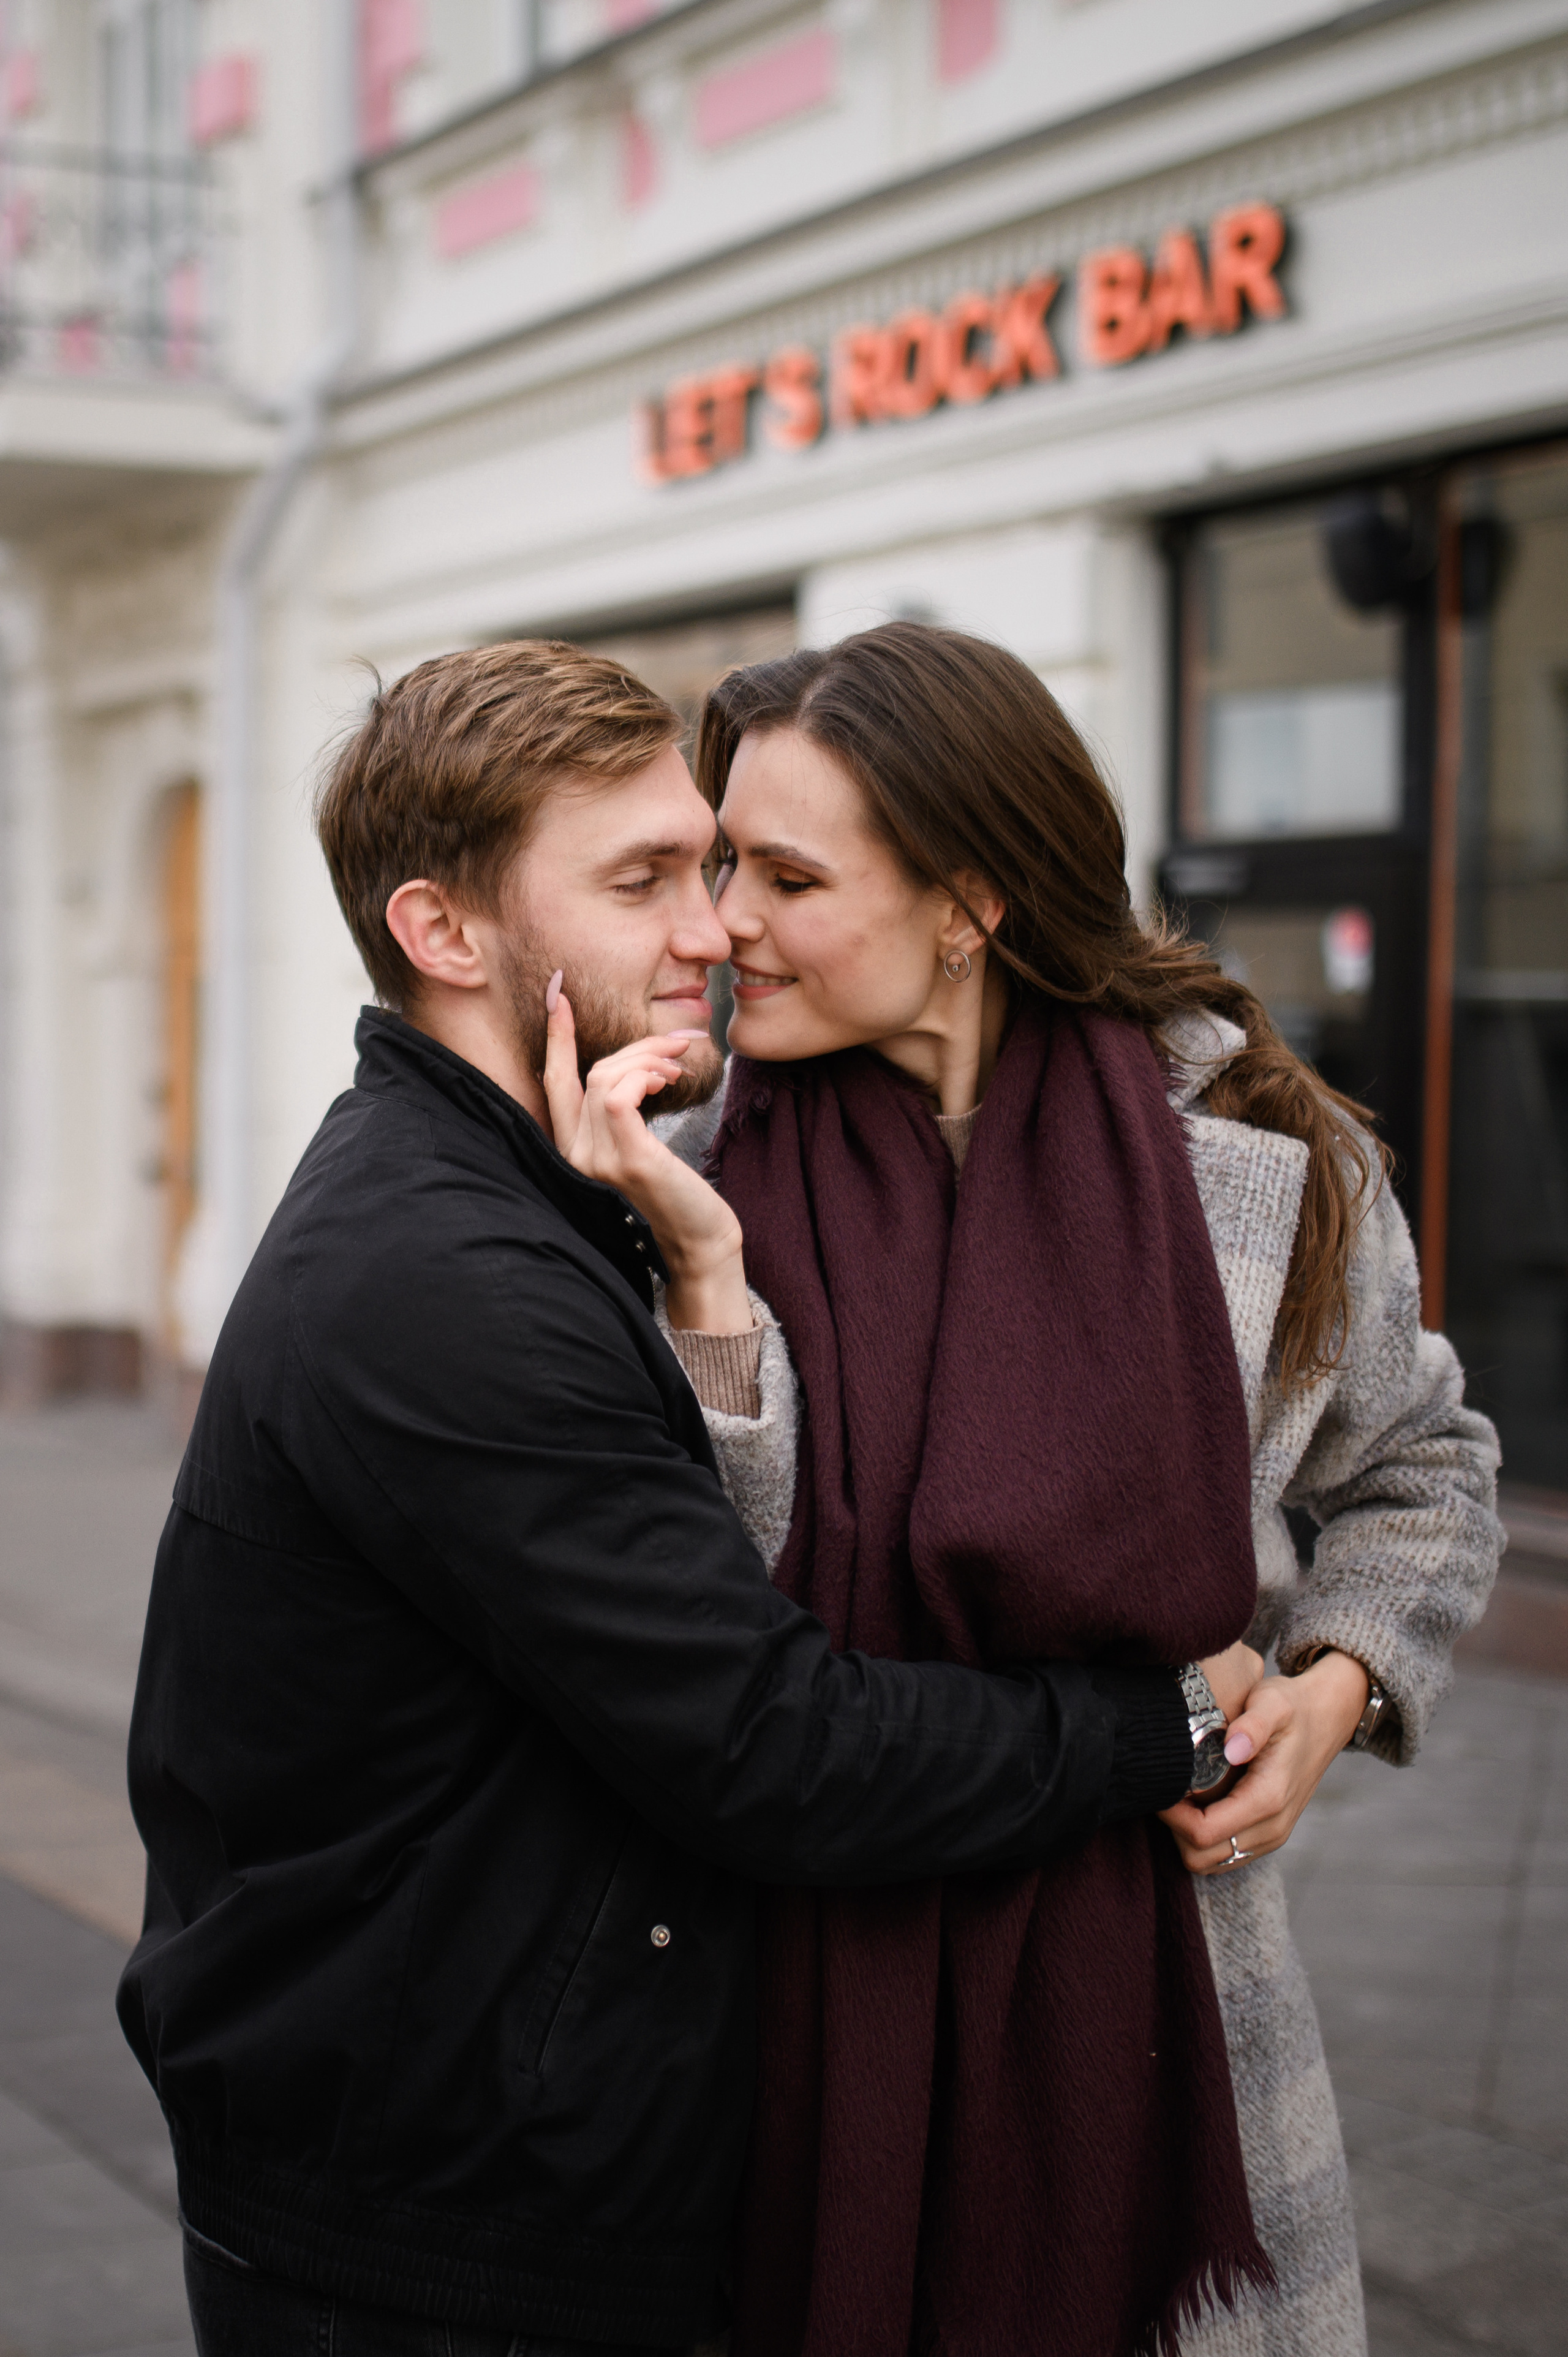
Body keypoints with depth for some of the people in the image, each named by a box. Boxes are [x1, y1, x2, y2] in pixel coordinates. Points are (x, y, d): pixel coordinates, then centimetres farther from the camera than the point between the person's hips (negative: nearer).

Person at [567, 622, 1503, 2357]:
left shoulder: (1263, 1174, -5)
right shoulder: (700, 1180, -4)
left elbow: (1422, 1470, 13)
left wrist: (1338, 1682, -3)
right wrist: (700, 1272, -21)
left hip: (1143, 2004, 0)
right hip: (800, 2003, 0)